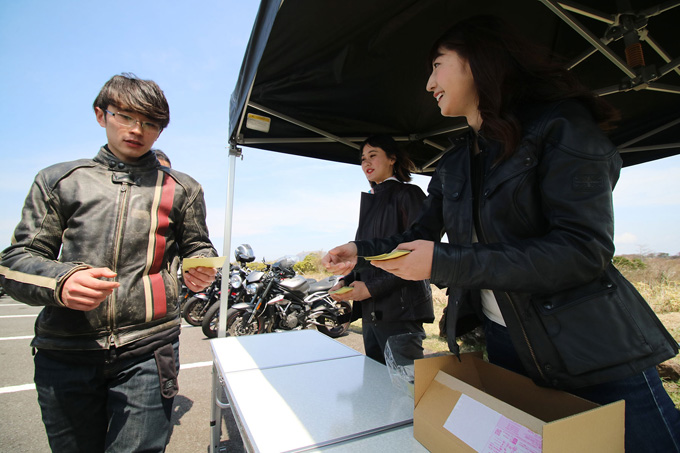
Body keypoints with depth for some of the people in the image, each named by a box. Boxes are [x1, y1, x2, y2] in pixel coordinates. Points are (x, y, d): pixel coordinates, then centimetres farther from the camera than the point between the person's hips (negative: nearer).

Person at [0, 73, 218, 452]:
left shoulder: (182, 188, 10)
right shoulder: (58, 180, 11)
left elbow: (198, 248, 15)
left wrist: (200, 270, -9)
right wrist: (61, 280, -15)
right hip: (63, 352, 2)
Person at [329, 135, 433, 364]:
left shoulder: (407, 194, -5)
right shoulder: (371, 201, 18)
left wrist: (372, 287, -17)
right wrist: (346, 281, 4)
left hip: (400, 310, -7)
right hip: (370, 311, 8)